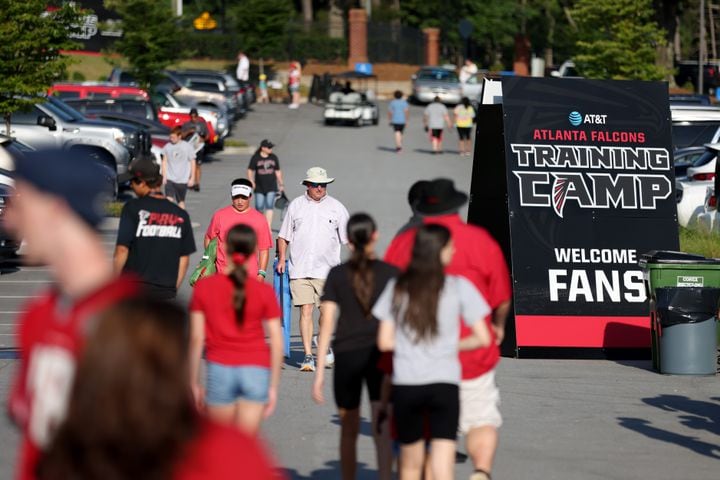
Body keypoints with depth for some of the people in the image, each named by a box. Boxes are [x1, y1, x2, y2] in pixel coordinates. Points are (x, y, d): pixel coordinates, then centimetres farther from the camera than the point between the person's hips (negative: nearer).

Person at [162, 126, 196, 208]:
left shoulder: (188, 147, -5)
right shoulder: (167, 146, 0)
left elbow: (193, 163, 1)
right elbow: (164, 161, 9)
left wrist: (192, 178, -1)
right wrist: (164, 176, 4)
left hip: (182, 180, -1)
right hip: (169, 179, 1)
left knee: (181, 202, 10)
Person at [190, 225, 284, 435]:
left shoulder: (204, 287, -2)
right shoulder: (264, 292, -3)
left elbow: (196, 338, -2)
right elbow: (277, 343, -3)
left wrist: (194, 384, 5)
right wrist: (273, 387, 6)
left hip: (220, 370, 0)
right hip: (256, 370, 0)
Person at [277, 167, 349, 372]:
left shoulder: (336, 207, 6)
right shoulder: (296, 206, 8)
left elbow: (348, 239, 9)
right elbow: (283, 236, 15)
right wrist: (282, 259, 4)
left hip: (326, 269, 0)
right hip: (299, 269, 0)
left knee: (326, 311, 3)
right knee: (305, 311, -7)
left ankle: (325, 349, 25)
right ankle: (308, 356, -5)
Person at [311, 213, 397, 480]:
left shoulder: (337, 275, 2)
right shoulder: (390, 273, 1)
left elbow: (327, 323, -3)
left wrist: (320, 370, -2)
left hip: (346, 357, 1)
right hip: (380, 354, -1)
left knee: (349, 431, 17)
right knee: (382, 430, -7)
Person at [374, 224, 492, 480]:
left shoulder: (397, 288, 4)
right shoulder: (458, 287, -2)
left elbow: (384, 342, 3)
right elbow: (482, 338, -1)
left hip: (405, 385, 3)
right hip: (444, 384, -2)